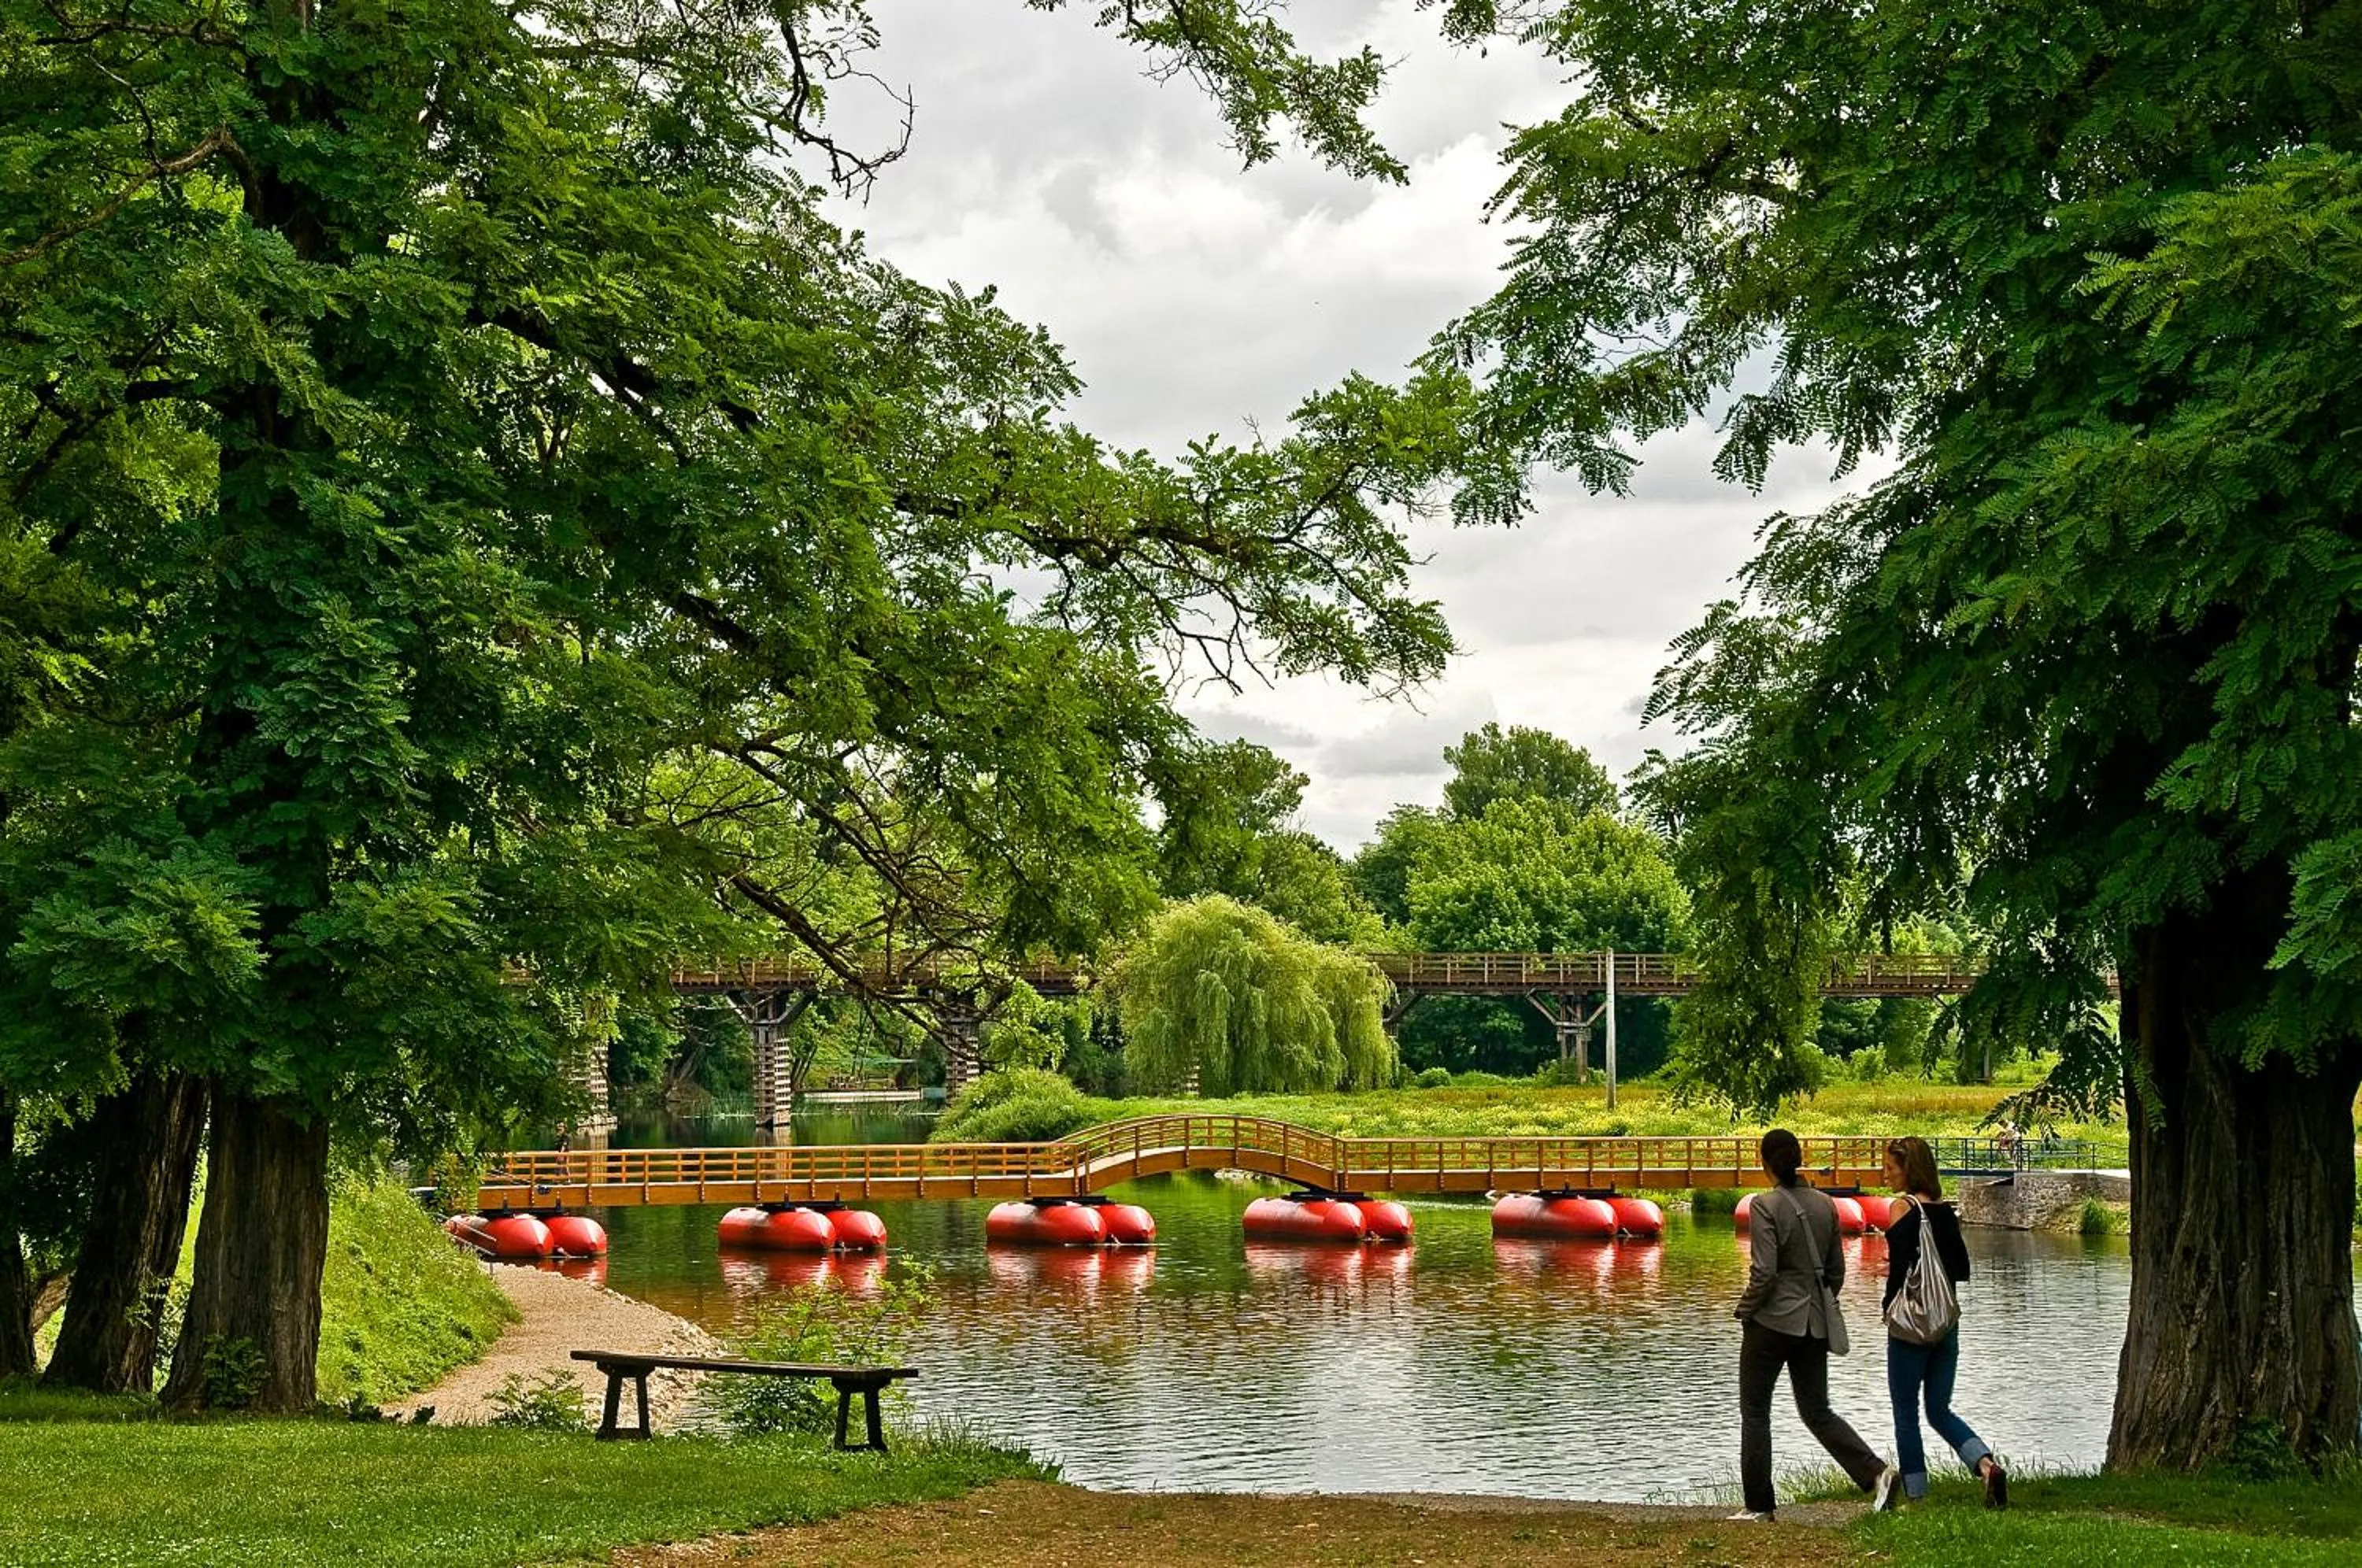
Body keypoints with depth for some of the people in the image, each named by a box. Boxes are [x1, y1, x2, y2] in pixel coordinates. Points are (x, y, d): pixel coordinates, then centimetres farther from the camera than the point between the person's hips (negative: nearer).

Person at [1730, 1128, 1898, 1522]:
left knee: (1754, 1411, 8)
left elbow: (1764, 1273, -19)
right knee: (1817, 1411, 13)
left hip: (1773, 1320, -6)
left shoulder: (1765, 1205, -14)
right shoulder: (1824, 1204, 5)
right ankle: (1875, 1472, -5)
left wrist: (1744, 1310, -4)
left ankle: (1759, 1504, 11)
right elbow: (1836, 1270, 10)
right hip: (1815, 1323, 6)